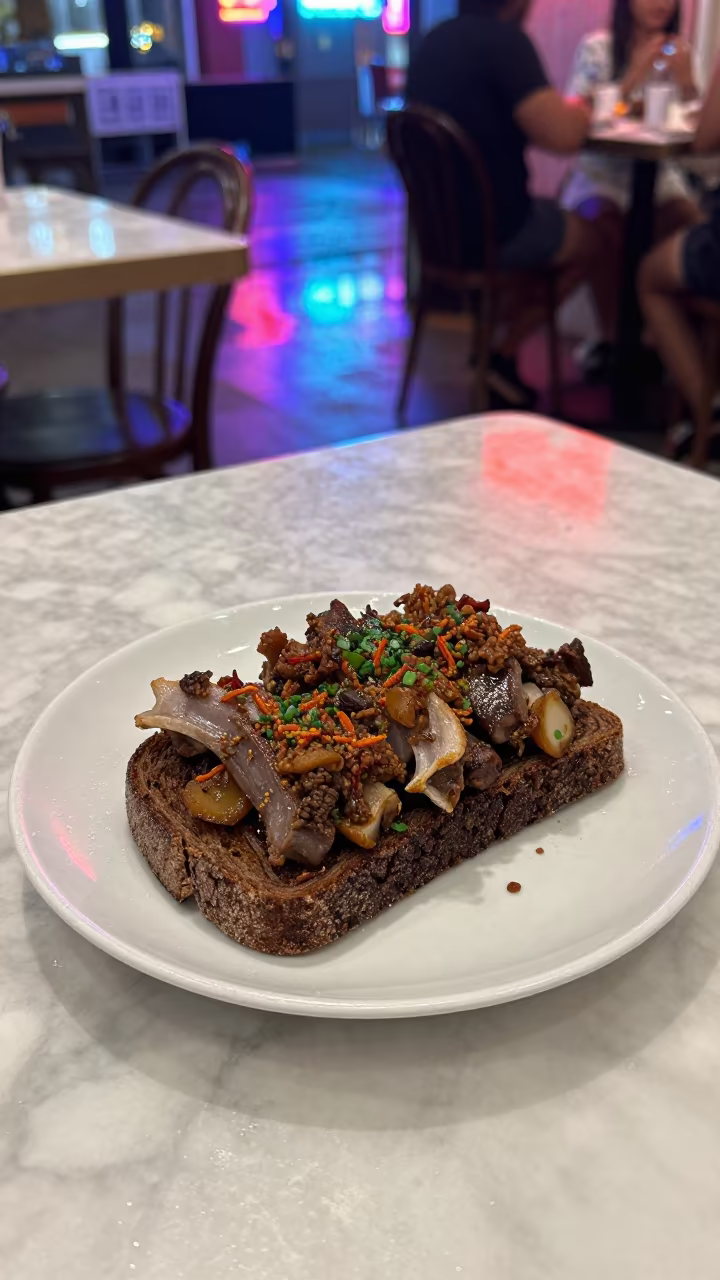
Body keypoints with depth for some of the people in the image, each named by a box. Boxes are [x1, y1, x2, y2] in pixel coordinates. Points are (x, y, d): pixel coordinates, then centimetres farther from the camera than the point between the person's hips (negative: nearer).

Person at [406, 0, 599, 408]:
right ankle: (504, 356, 12)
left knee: (569, 222, 29)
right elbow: (564, 136, -26)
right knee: (596, 237, 19)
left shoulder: (436, 39, 7)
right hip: (495, 230, -8)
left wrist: (560, 109, 13)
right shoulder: (505, 39, -18)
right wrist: (579, 112, -3)